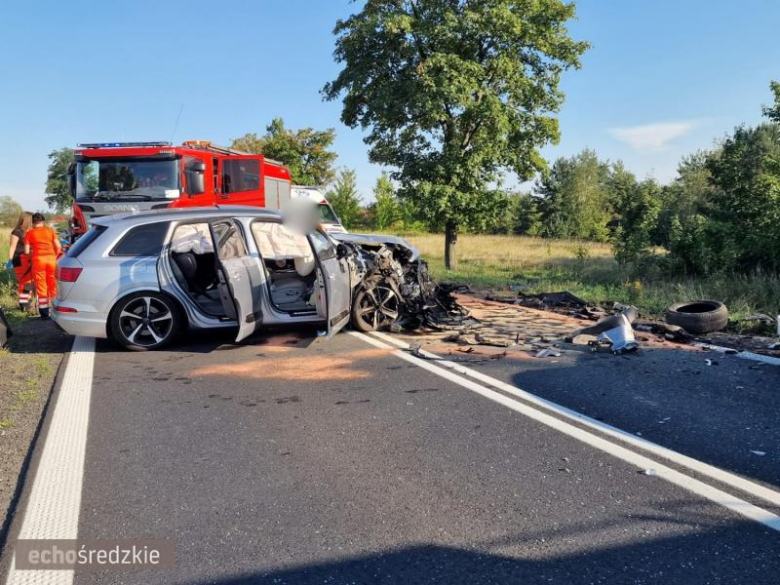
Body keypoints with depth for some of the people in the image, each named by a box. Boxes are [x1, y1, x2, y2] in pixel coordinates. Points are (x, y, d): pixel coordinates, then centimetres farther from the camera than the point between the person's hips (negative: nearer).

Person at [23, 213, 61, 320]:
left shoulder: (29, 233, 8)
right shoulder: (50, 230, 11)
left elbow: (27, 251, 1)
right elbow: (58, 246, 2)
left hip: (38, 259, -2)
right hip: (51, 258, 2)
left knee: (41, 287, 4)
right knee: (53, 285, 12)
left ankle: (44, 313, 4)